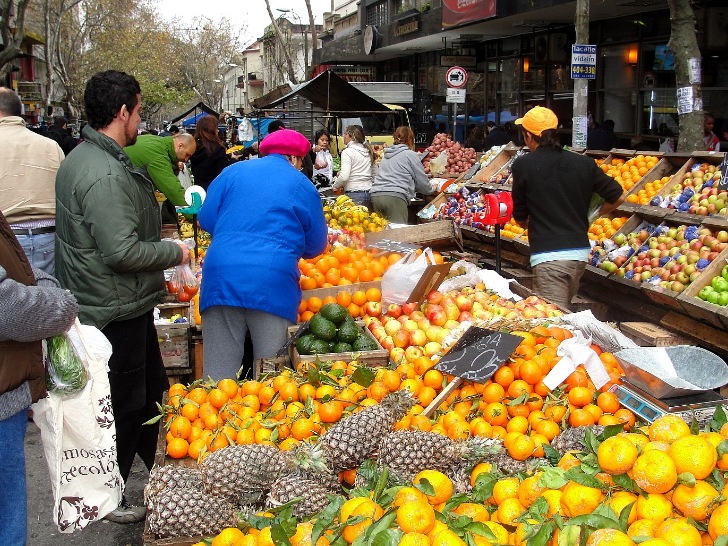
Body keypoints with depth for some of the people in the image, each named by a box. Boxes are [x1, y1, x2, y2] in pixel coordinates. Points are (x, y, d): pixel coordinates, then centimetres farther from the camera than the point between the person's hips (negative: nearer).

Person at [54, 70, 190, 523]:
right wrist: (174, 252, -14)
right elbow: (122, 251, -28)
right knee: (125, 405, 5)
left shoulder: (83, 157, 10)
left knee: (153, 392, 22)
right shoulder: (105, 174, -25)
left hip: (119, 305, 11)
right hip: (117, 311, -11)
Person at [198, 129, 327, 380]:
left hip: (221, 276, 2)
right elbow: (316, 246, 14)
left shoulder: (233, 171, 14)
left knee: (218, 372, 6)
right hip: (273, 281, -2)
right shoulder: (302, 185, 9)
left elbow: (206, 220, 14)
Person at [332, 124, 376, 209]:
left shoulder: (347, 152, -7)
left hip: (354, 195, -7)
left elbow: (344, 177, -17)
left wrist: (335, 186, -1)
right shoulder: (368, 151, 13)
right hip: (369, 193, 7)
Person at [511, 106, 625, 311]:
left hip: (548, 256, -6)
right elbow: (617, 197, 9)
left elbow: (520, 219, 3)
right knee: (565, 311, 24)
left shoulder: (523, 165, -5)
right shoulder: (584, 163, 5)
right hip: (580, 252, 6)